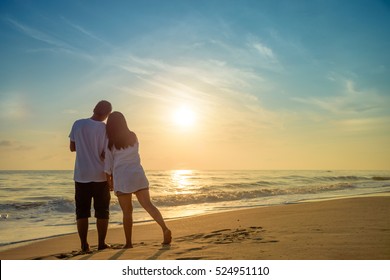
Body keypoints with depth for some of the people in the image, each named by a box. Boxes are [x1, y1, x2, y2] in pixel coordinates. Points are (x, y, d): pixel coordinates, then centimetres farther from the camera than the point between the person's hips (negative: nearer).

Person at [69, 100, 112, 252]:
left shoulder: (78, 124, -3)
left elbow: (72, 147, 8)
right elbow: (105, 155, -11)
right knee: (102, 211, 10)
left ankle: (84, 245, 10)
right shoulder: (106, 129, -9)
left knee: (82, 212, 10)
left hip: (81, 176, 2)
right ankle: (101, 243, 12)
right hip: (100, 176, -1)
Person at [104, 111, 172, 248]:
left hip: (122, 178, -3)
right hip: (138, 174, 3)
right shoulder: (133, 137, 10)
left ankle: (128, 243, 11)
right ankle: (165, 229, -16)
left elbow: (108, 164, 1)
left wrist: (109, 180, 14)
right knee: (148, 204, 0)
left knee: (127, 211, 5)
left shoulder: (109, 143, -1)